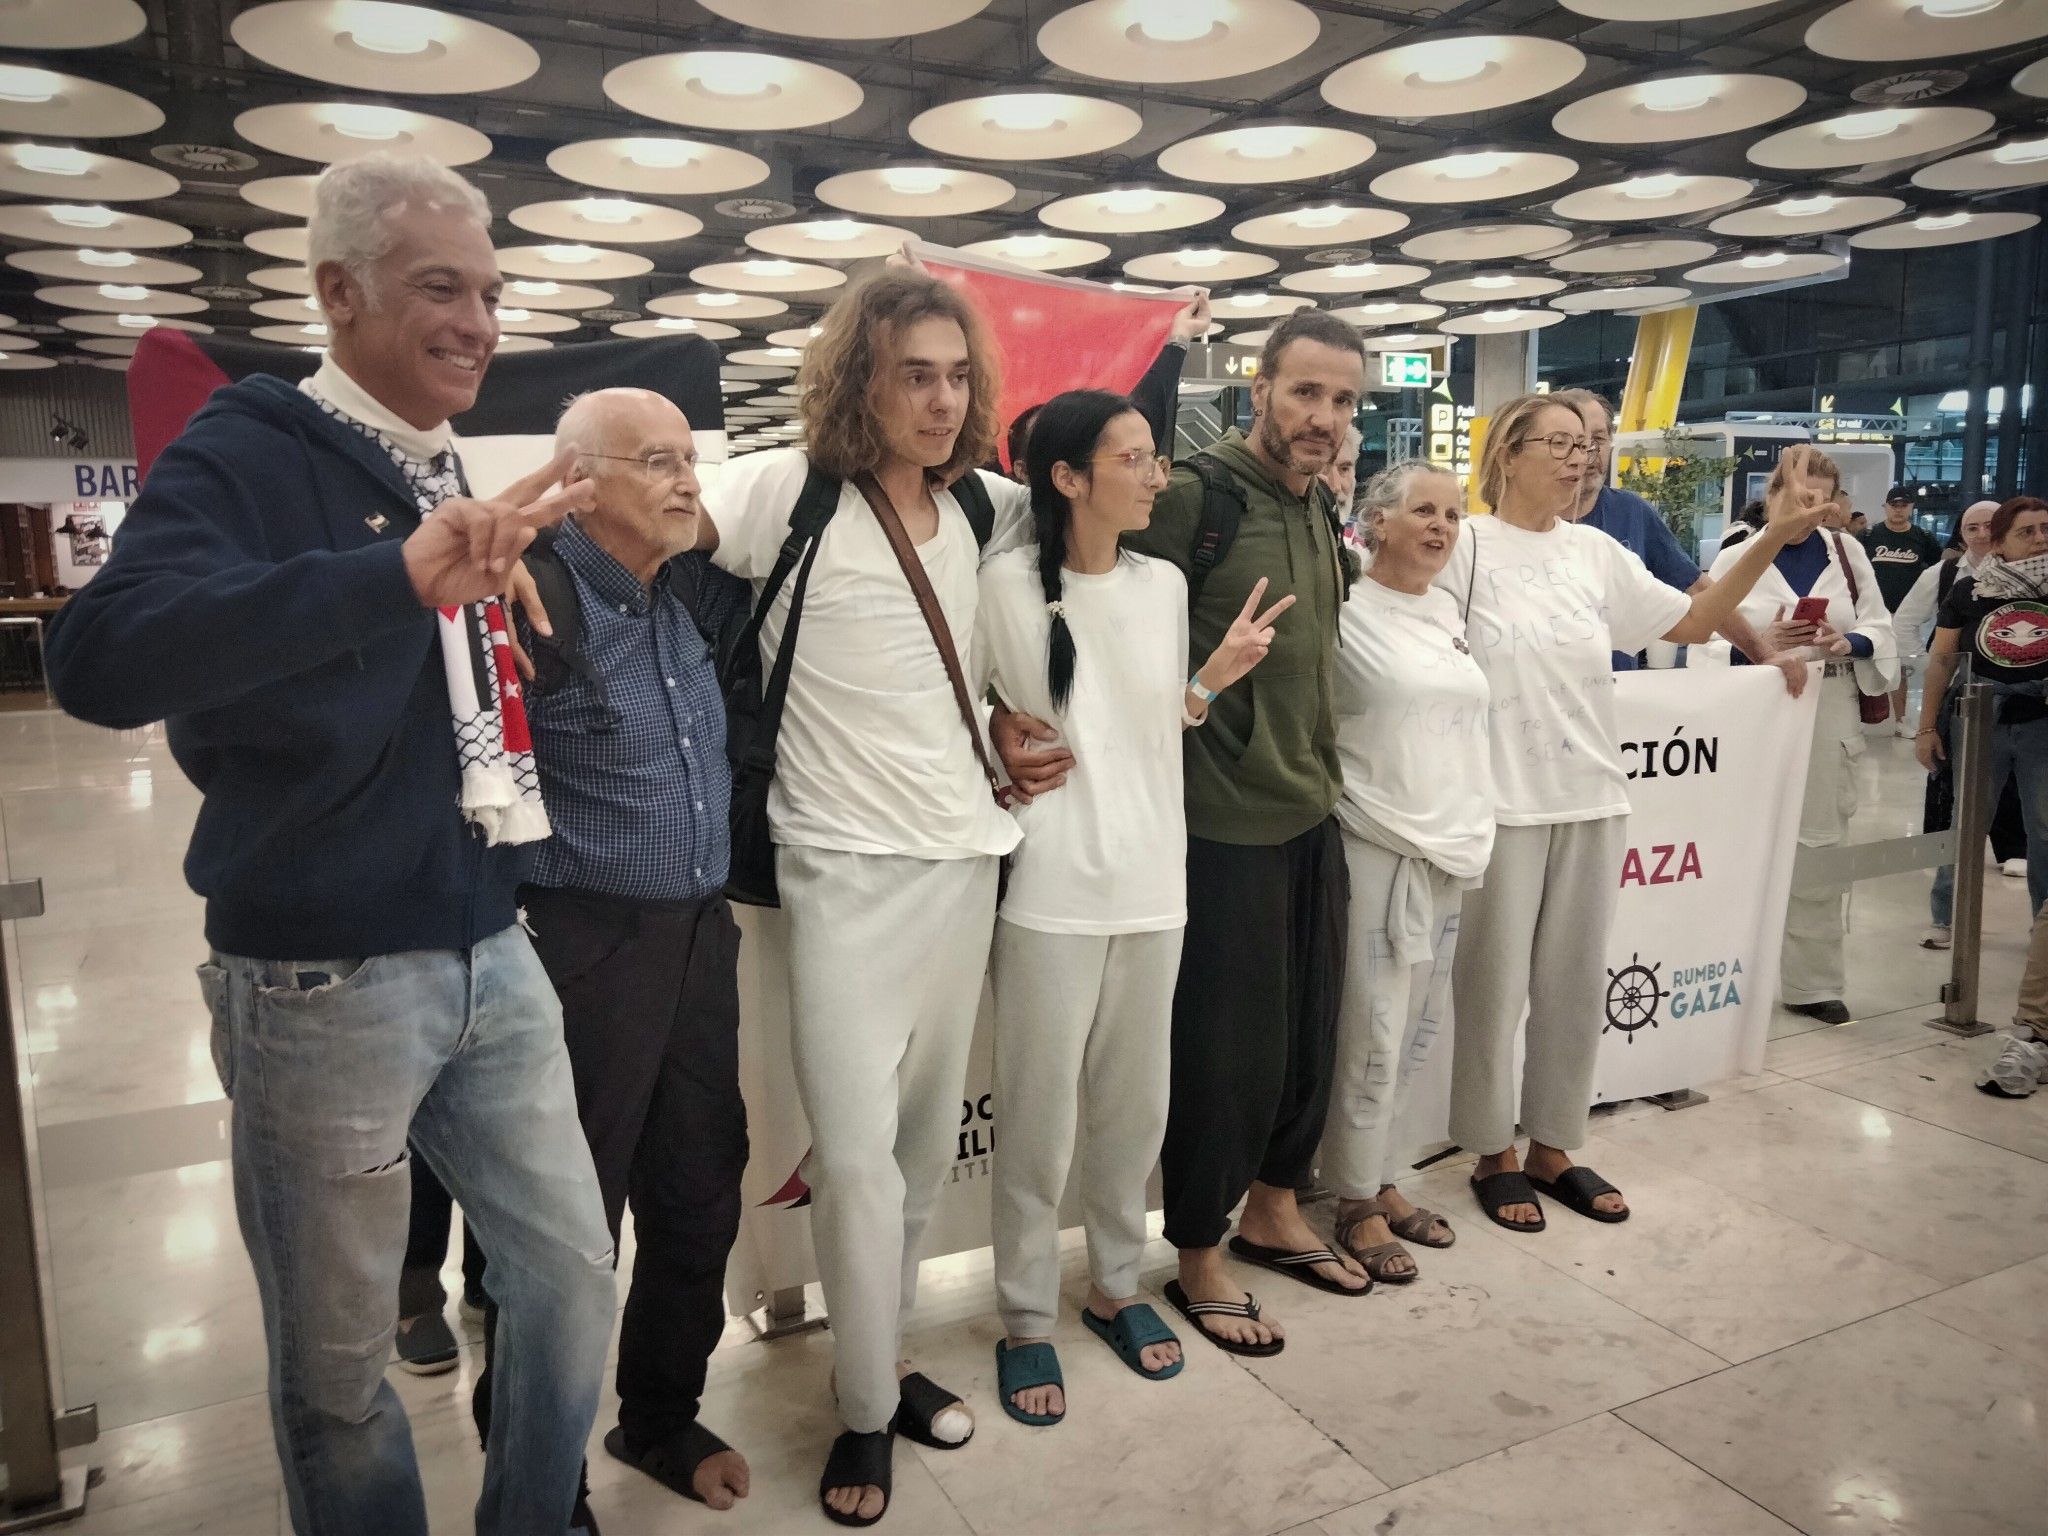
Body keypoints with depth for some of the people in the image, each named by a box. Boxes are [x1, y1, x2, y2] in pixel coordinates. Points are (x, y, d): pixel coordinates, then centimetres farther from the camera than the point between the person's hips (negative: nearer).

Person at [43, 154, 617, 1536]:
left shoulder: (453, 479, 10)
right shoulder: (249, 456, -11)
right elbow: (101, 660, -32)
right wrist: (399, 574, -41)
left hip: (492, 959, 7)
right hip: (324, 982, -6)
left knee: (574, 1272, 15)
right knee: (339, 1364, 11)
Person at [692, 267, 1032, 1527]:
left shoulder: (983, 505, 8)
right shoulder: (790, 491, -9)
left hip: (966, 855, 6)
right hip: (847, 868, -5)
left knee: (927, 1142, 14)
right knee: (856, 1152, -6)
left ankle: (886, 1359, 34)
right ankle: (868, 1410, 17)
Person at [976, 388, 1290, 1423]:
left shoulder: (1165, 583, 6)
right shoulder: (1009, 584, -9)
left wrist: (1215, 677, -1)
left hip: (1151, 878, 5)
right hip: (1050, 885, -5)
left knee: (1135, 1103, 15)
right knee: (1041, 1114, 5)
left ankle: (1114, 1286, 35)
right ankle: (1026, 1319, 23)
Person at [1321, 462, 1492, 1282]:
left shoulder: (1448, 613, 12)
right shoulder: (1348, 613, -10)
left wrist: (1469, 830, 19)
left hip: (1449, 848, 7)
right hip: (1377, 849, -7)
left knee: (1416, 1031, 15)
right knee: (1373, 1036, 1)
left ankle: (1380, 1179, 30)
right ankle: (1357, 1204, 17)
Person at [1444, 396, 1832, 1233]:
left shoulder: (1595, 552, 9)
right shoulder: (1463, 547, -7)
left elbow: (1691, 622, 11)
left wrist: (1773, 536, 1)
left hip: (1591, 798, 6)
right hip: (1499, 802, -5)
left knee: (1576, 982, 12)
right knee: (1495, 983, 4)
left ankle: (1552, 1147, 28)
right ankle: (1494, 1156, 21)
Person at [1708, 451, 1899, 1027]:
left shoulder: (1848, 553, 8)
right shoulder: (1736, 557, -1)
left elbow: (1880, 630, 7)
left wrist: (1848, 642, -13)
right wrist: (1761, 643, -20)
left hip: (1829, 724, 3)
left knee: (1819, 853, 7)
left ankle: (1812, 981, 19)